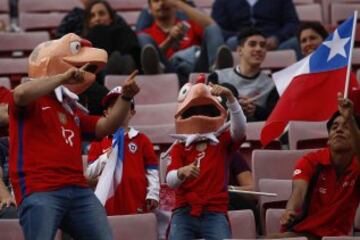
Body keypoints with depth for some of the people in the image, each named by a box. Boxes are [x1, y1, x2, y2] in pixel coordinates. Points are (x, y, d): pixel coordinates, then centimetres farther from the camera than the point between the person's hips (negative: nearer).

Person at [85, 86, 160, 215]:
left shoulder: (141, 140, 7)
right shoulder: (99, 141, 8)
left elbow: (152, 170, 5)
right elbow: (89, 173, 2)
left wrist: (153, 194, -4)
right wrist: (105, 158, -12)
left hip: (138, 204, 0)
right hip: (110, 204, 0)